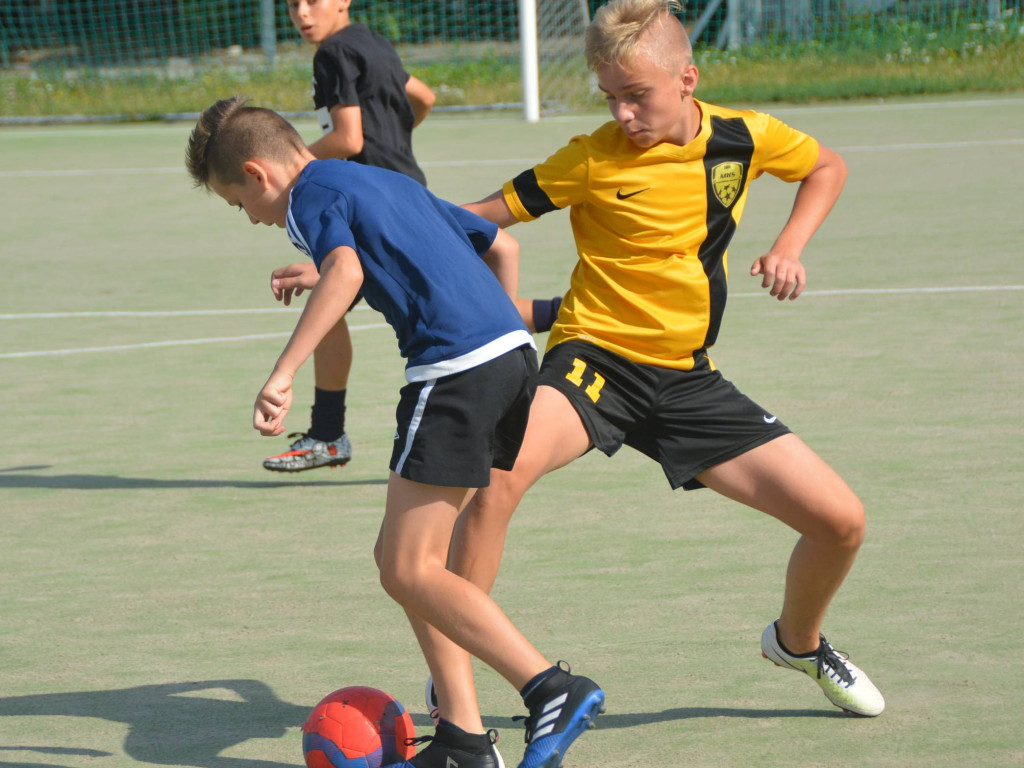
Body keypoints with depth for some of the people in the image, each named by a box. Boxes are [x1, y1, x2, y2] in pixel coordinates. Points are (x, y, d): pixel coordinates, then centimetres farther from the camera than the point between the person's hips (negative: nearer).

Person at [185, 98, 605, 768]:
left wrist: (283, 374, -25)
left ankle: (555, 690, -16)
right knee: (408, 557, 14)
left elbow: (345, 269, -22)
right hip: (513, 350, 9)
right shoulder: (386, 180, 27)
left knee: (409, 571, -5)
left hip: (455, 367, -9)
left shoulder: (312, 192, 0)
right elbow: (501, 246, 32)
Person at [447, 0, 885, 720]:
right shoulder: (594, 159, -9)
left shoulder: (743, 137, -1)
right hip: (596, 358, -4)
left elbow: (828, 167, 19)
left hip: (687, 377, 4)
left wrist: (789, 248, 2)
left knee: (841, 521, -3)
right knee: (498, 473, -37)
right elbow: (487, 214, -4)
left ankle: (798, 641, 32)